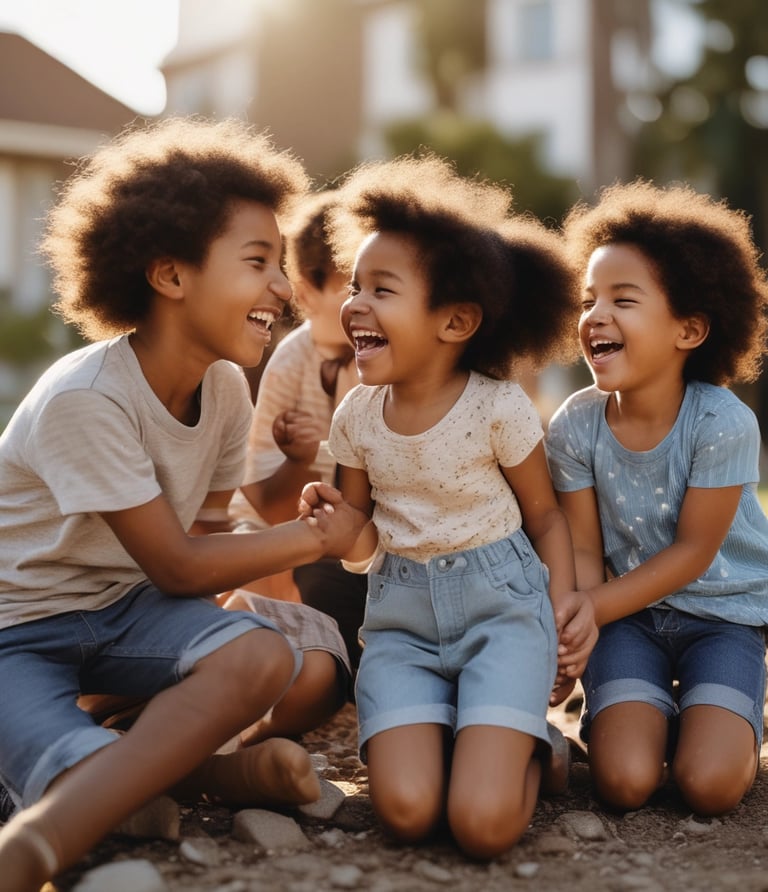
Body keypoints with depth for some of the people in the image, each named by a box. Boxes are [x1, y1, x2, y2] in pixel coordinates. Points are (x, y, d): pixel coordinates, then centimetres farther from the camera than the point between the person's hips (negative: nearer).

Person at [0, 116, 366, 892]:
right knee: (100, 798, -35)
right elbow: (178, 568, -18)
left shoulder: (224, 385, -2)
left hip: (125, 604, 8)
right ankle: (187, 766, -6)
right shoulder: (85, 399, -24)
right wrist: (319, 535, -11)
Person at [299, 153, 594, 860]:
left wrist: (564, 617, -9)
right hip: (402, 616, 3)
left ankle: (530, 749, 14)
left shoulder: (498, 406, -11)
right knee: (406, 811, -19)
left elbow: (545, 515, 1)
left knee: (484, 824, -20)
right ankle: (476, 739, 13)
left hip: (502, 604, -3)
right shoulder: (356, 416, 0)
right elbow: (364, 544, 7)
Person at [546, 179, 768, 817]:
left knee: (709, 785, -19)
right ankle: (653, 712, 18)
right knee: (624, 782, -16)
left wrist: (587, 611, -20)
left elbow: (692, 551, -16)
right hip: (629, 615, 2)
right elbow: (583, 551, -7)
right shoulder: (575, 426, -13)